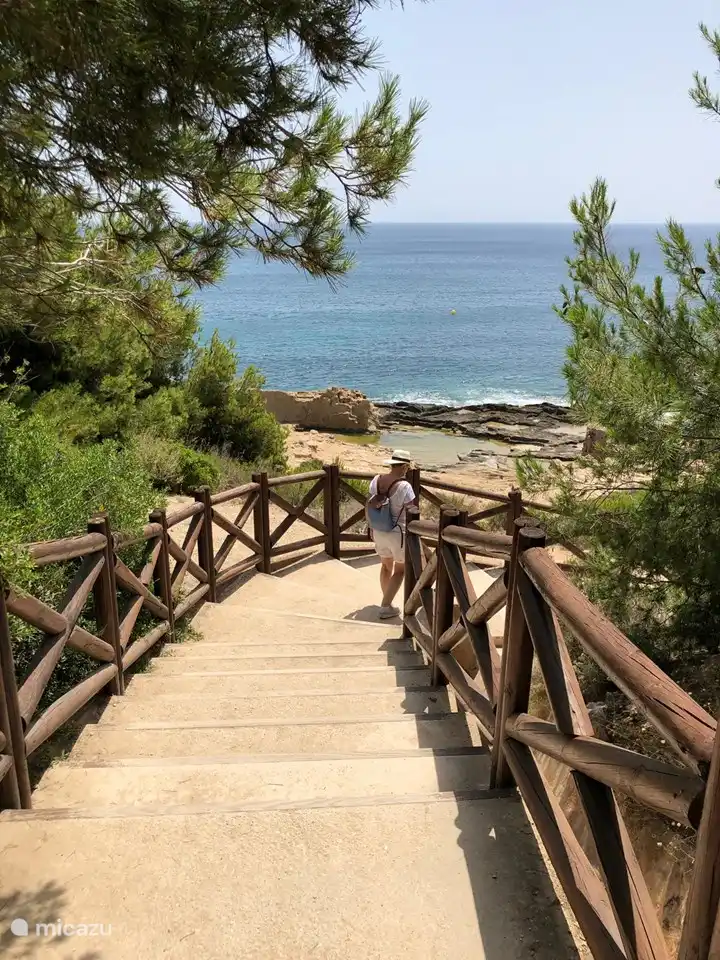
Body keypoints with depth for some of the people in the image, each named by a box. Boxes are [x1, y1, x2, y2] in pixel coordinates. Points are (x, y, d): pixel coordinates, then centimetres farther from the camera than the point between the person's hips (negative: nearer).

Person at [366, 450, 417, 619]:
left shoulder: (376, 480, -5)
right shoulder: (404, 486, -23)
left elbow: (368, 507, 4)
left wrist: (371, 528, 16)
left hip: (379, 532, 6)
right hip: (398, 534, -6)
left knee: (386, 566, 24)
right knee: (400, 570, 13)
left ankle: (387, 601, 36)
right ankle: (386, 607, 10)